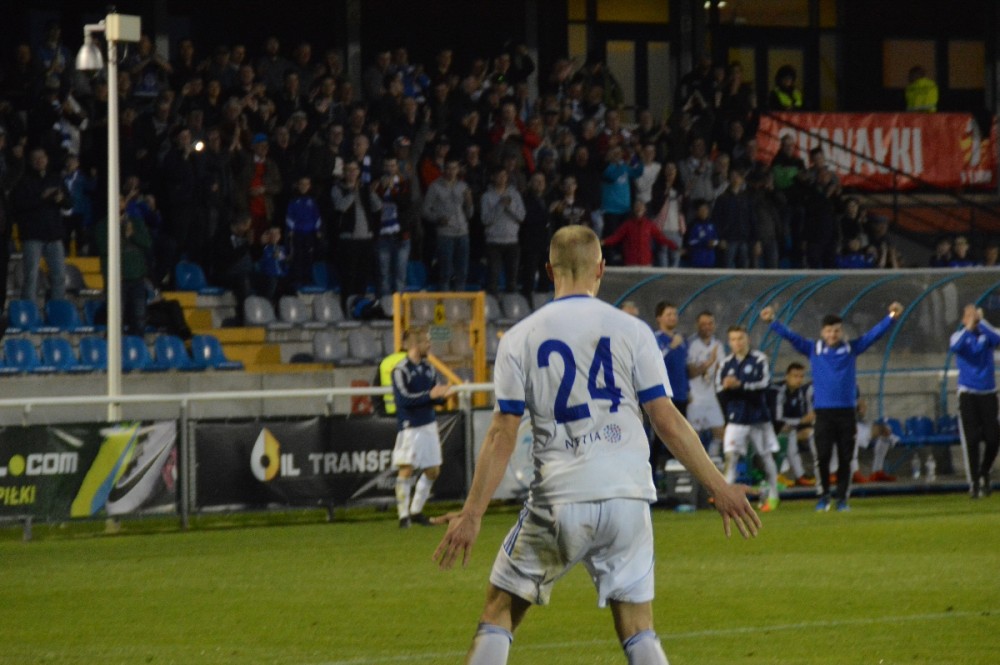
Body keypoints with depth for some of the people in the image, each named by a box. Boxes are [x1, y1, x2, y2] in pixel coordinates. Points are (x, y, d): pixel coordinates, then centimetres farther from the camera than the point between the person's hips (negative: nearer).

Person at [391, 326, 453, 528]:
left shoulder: (428, 368, 10)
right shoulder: (401, 370, -11)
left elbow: (437, 396, 11)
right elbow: (404, 398, -20)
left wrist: (442, 394, -13)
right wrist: (430, 395, -24)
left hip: (429, 425, 7)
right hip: (409, 427, -7)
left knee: (433, 471, 11)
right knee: (406, 469, -9)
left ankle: (416, 511, 24)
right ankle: (403, 515, -3)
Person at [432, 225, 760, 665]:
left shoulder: (520, 338, 3)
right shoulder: (631, 331, 3)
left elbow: (503, 436, -1)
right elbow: (667, 421, -1)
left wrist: (471, 514, 1)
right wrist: (718, 487, 5)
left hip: (558, 501, -1)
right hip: (627, 497, 1)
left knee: (499, 612, 11)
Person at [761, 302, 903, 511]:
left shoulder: (851, 348, 7)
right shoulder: (813, 349, 7)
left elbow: (874, 334, 3)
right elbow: (790, 336, 4)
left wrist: (891, 317, -7)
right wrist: (772, 322, -6)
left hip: (847, 412, 0)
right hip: (823, 412, 0)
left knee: (845, 458, 1)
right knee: (823, 456, -7)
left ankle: (842, 498, 9)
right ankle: (824, 496, 8)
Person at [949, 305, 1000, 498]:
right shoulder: (959, 336, 3)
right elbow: (955, 347, -21)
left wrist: (980, 321, -21)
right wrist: (968, 327, -28)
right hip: (968, 393, -1)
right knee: (971, 440, -7)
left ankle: (984, 473, 21)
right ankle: (974, 482, -1)